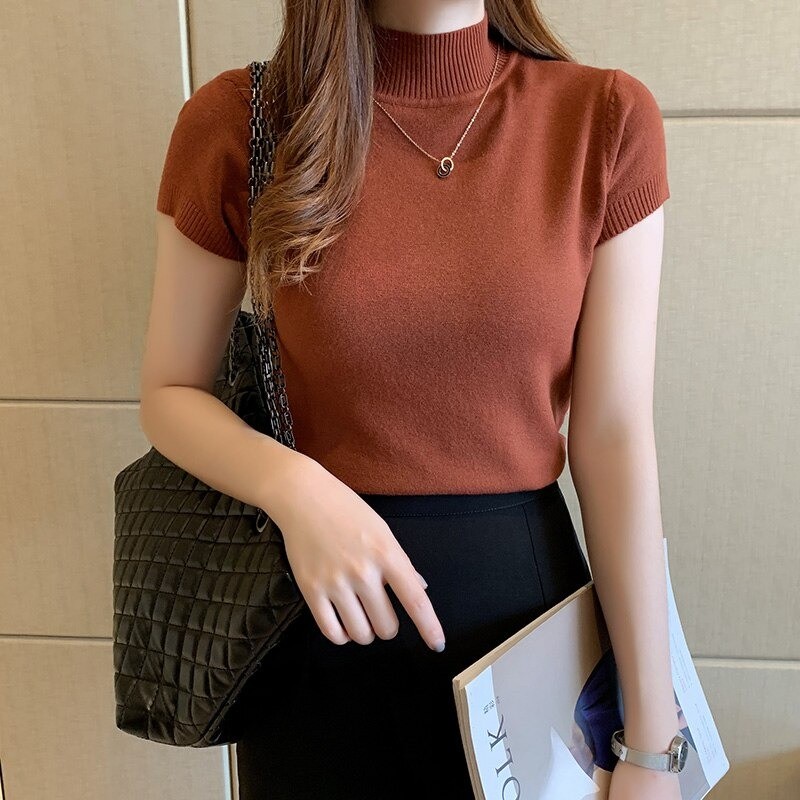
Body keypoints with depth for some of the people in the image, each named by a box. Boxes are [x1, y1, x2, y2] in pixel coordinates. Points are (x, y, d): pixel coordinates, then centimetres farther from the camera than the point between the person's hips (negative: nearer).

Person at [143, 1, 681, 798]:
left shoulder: (608, 117, -8)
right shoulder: (235, 122, -8)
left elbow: (614, 435, -9)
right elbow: (169, 394, 0)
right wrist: (293, 487, -21)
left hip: (528, 585, 1)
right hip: (326, 617, 0)